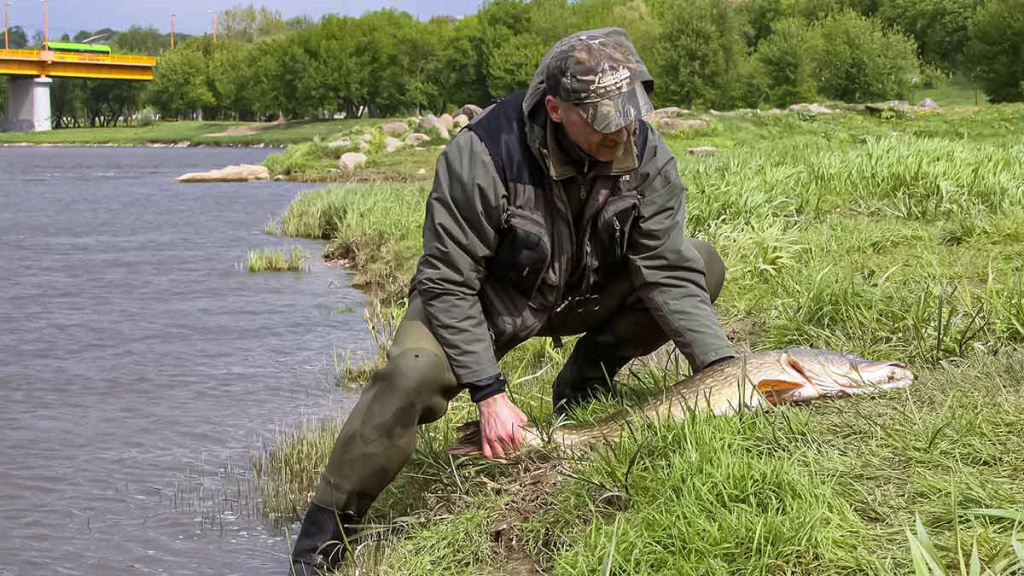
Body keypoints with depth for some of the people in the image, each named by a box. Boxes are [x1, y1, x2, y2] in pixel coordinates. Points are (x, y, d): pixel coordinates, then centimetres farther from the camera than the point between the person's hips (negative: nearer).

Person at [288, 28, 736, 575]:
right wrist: (488, 392, -30)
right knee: (411, 375, -34)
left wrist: (721, 365, -26)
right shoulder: (482, 155, -33)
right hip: (480, 298, -5)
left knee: (701, 266, -10)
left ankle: (581, 392, 4)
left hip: (580, 290, 5)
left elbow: (669, 271, -16)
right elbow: (449, 283, -27)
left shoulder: (646, 153, -19)